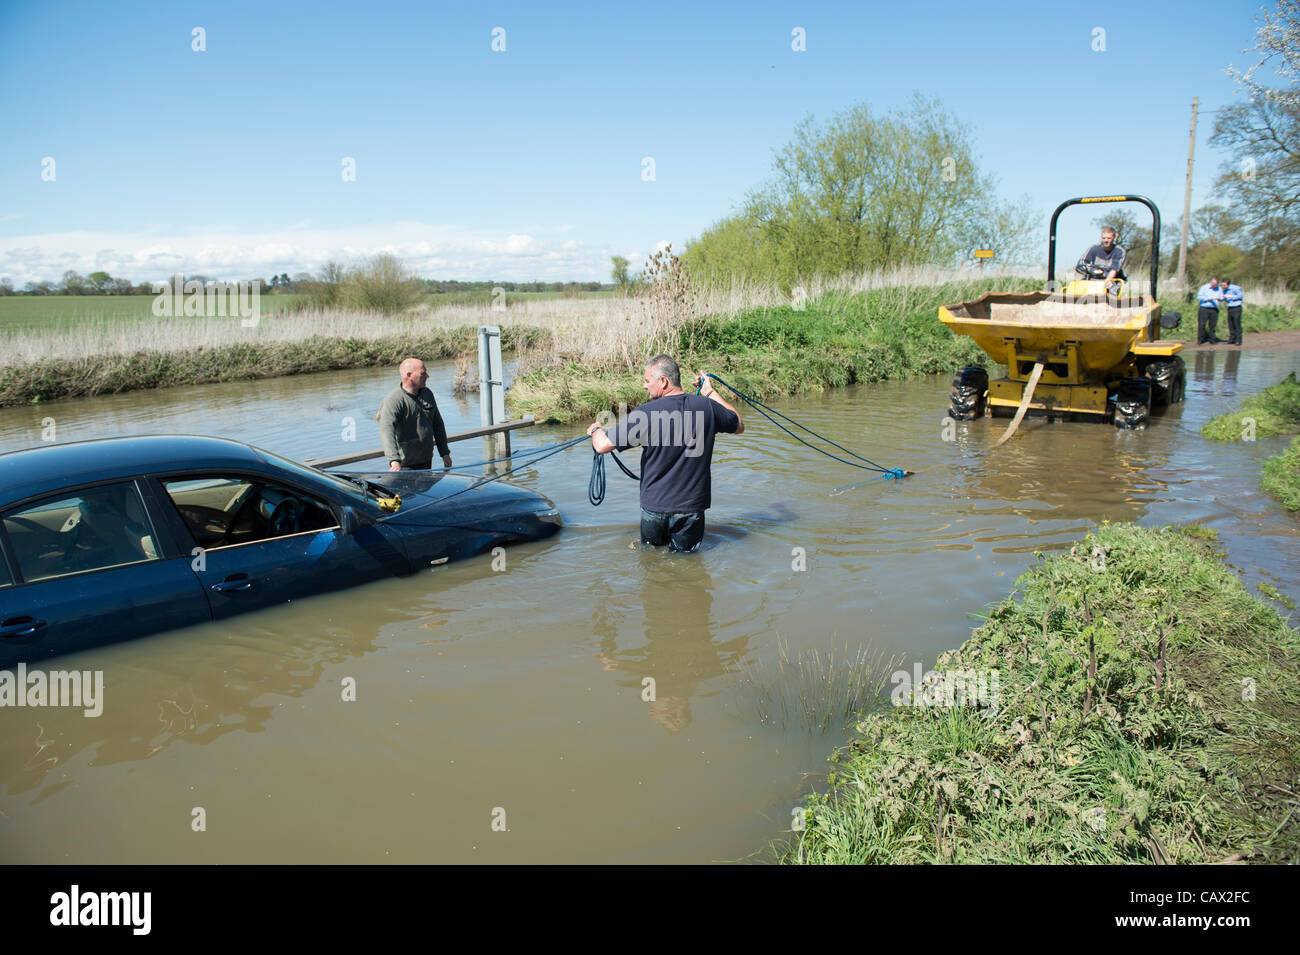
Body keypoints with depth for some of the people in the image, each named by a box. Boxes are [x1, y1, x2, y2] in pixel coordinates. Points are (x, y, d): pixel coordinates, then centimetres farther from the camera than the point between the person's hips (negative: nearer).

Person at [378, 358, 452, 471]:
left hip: (426, 463, 7)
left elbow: (438, 424, 18)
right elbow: (387, 430, -31)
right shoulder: (394, 399, -18)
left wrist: (445, 453, 15)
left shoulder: (427, 394, 8)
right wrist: (394, 460, -45)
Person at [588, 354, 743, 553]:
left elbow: (602, 446, -12)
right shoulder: (706, 407, -7)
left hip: (654, 506, -1)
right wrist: (711, 393, 20)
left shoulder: (645, 413, -16)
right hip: (692, 506, 1)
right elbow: (739, 426, 14)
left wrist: (596, 429, 12)